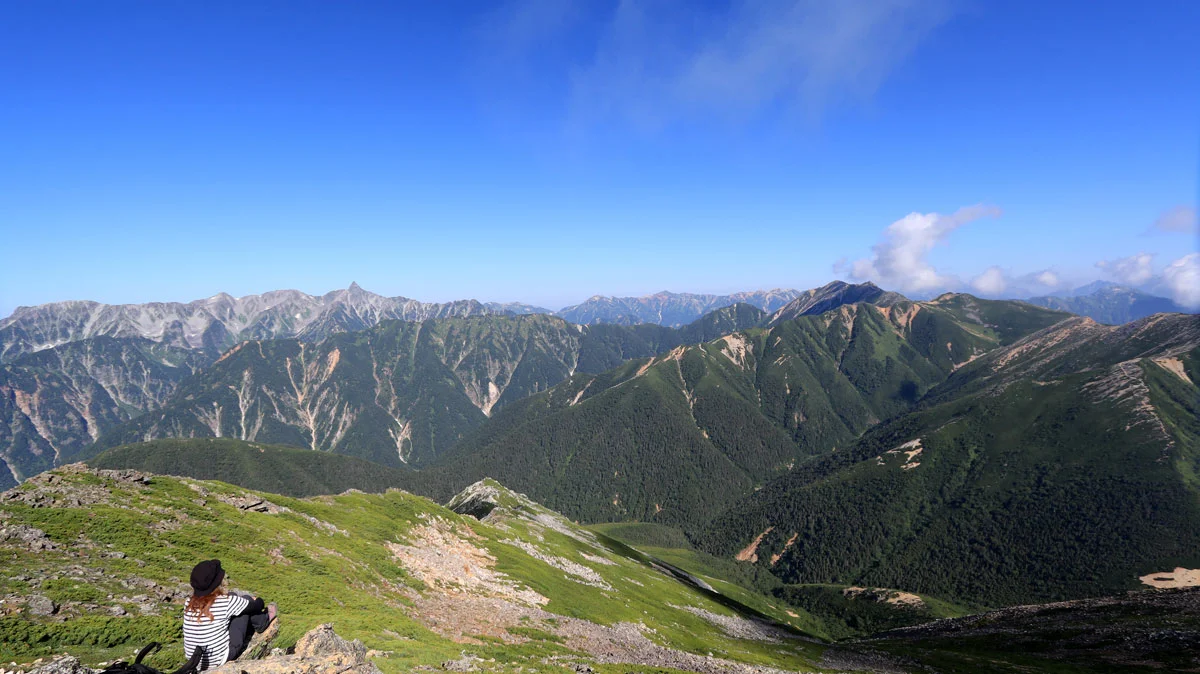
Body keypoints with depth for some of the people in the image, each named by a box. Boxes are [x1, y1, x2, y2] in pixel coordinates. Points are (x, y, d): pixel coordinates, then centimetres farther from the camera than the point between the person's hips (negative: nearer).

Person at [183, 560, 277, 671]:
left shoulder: (190, 602, -6)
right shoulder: (226, 602, -19)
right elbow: (258, 605, -1)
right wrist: (257, 600, 21)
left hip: (194, 662, 5)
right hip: (219, 661, -5)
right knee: (246, 600, 3)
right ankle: (263, 621, 31)